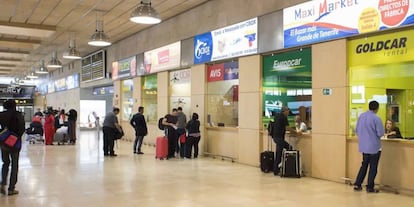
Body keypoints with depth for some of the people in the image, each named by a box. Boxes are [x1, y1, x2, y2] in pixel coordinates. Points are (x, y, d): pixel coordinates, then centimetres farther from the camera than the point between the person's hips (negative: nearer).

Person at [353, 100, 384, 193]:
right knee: (373, 167, 7)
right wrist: (375, 134, 5)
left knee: (364, 165, 18)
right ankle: (370, 187, 12)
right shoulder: (376, 118, -17)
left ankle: (357, 184, 17)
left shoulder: (361, 116, 2)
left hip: (363, 146, 6)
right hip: (374, 146, -6)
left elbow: (357, 130, 8)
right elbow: (380, 133, -16)